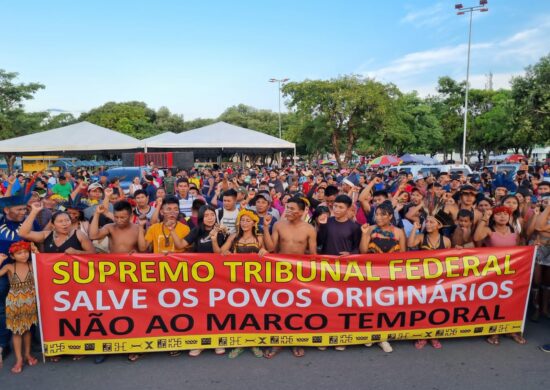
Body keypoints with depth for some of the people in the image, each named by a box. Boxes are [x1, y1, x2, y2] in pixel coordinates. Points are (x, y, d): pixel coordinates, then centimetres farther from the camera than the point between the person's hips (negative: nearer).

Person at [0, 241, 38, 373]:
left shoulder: (32, 265, -8)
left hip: (29, 303, 1)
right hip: (14, 304, -1)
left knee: (27, 329, 15)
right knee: (16, 331, 8)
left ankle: (27, 354, 32)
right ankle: (19, 359, 20)